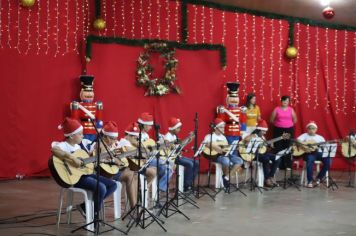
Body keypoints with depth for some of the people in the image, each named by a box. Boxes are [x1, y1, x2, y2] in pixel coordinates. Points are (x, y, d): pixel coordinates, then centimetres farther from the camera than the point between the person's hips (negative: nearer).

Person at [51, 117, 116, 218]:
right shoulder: (63, 145, -13)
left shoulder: (77, 146, 16)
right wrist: (72, 158, -39)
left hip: (84, 173, 10)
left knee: (112, 185, 4)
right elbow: (54, 149, -37)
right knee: (101, 188, -29)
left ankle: (85, 207, 6)